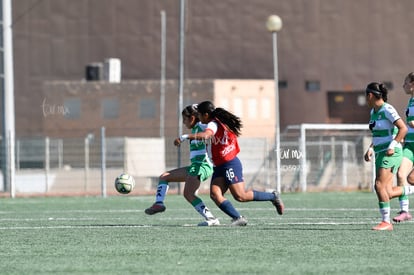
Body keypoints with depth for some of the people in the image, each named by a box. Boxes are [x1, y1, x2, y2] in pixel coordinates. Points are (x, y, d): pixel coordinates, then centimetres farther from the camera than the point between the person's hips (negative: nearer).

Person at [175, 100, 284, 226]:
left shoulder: (213, 124, -16)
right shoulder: (219, 122, 13)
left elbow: (205, 135, -36)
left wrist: (185, 137, -35)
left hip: (230, 165, -10)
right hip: (220, 168, 10)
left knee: (240, 196, -11)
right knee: (215, 194, -9)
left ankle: (273, 197, 7)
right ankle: (238, 218, -17)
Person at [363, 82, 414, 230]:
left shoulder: (387, 109, -12)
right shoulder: (373, 112, 15)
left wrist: (392, 146, -25)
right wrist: (370, 149, 15)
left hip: (391, 153, -9)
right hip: (380, 154, 9)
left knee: (380, 186, -18)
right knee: (387, 193, 1)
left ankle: (386, 222, -15)